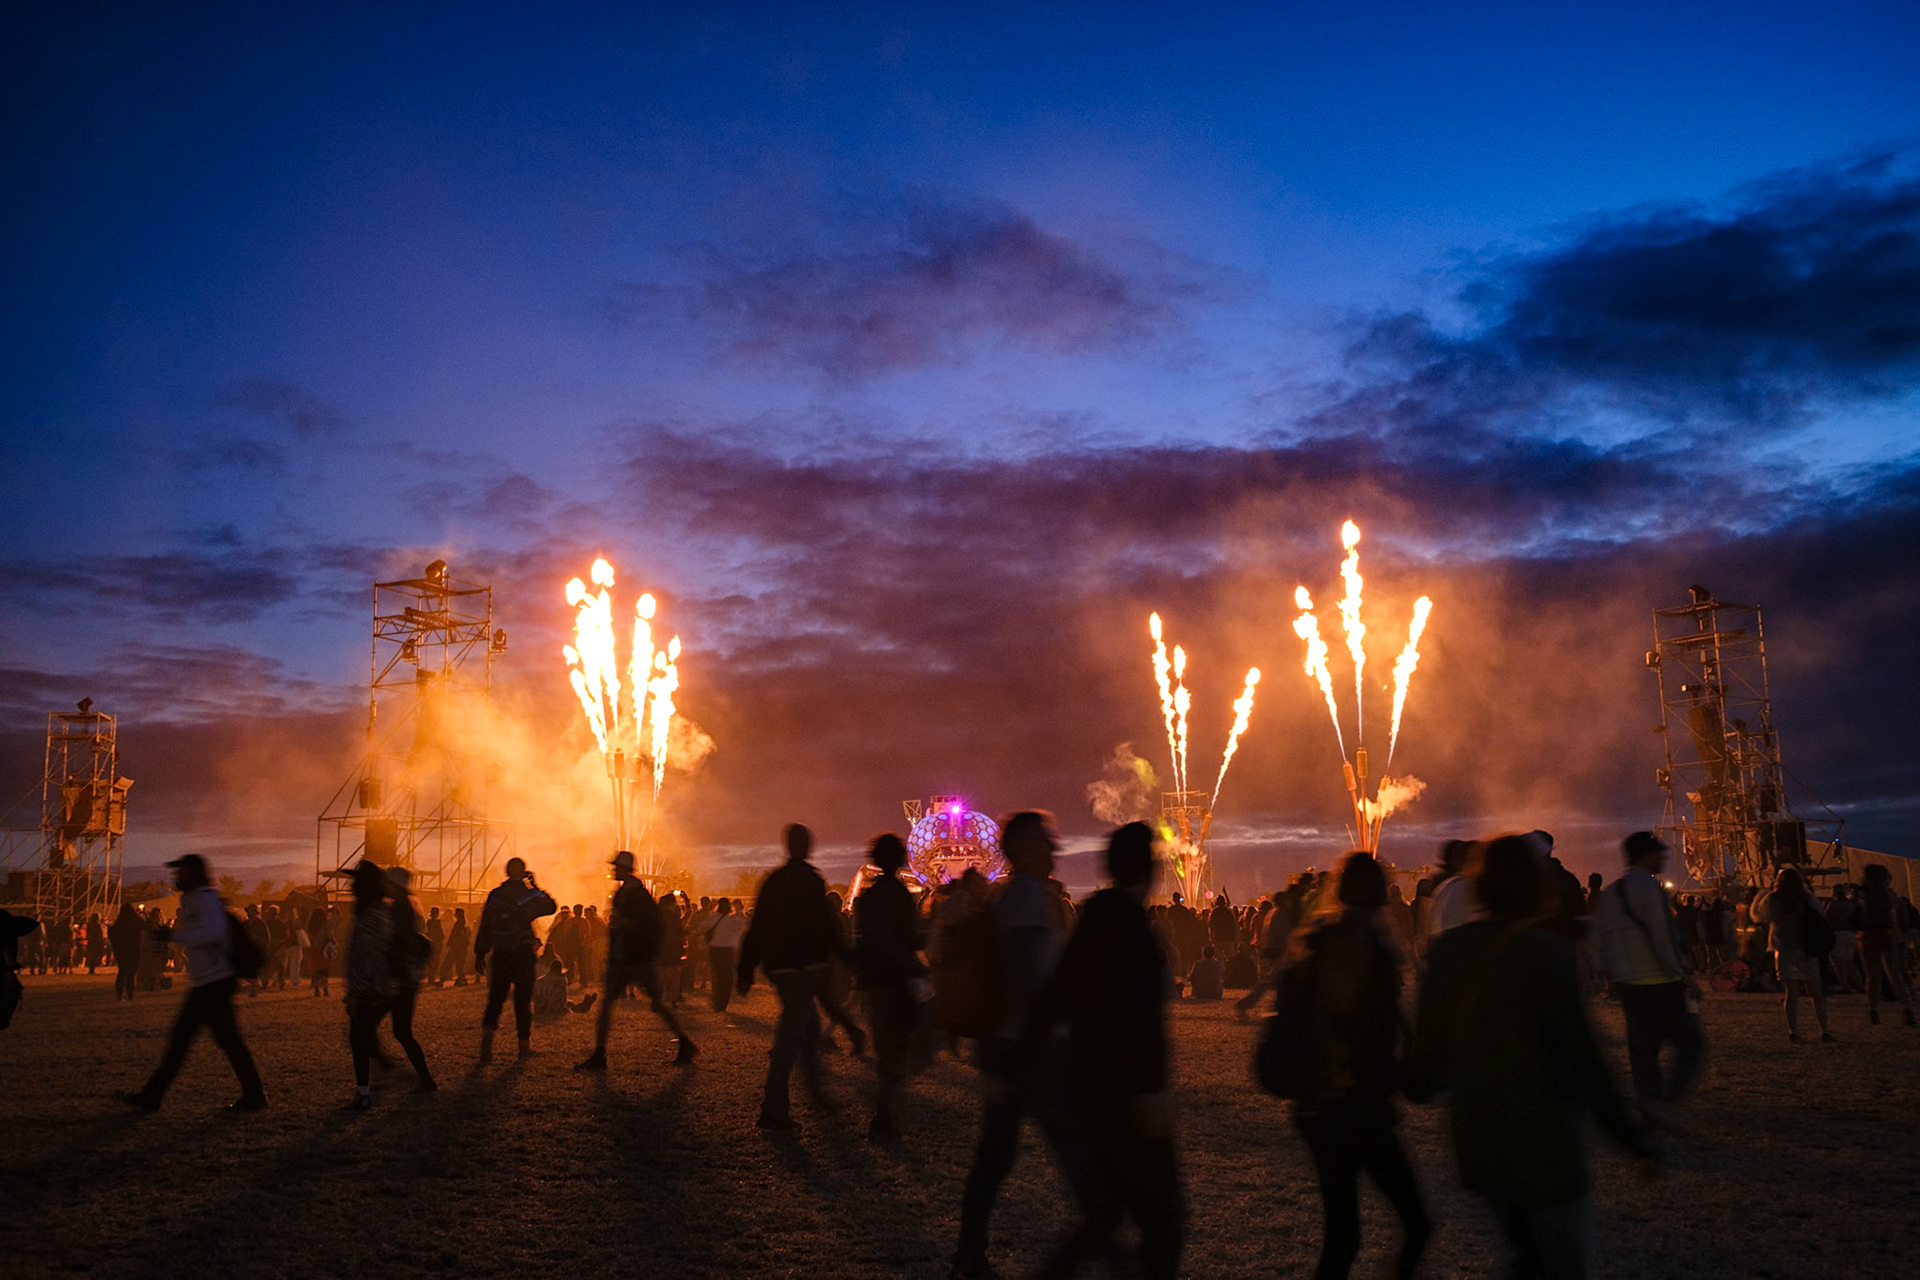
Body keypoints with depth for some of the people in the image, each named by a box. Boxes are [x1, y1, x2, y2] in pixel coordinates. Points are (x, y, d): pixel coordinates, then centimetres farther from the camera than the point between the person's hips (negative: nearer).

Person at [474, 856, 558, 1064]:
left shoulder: (495, 895, 4)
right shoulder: (528, 895, -7)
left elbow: (484, 926, 6)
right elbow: (551, 906, 5)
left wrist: (480, 954, 11)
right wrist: (536, 887, 9)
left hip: (500, 953, 3)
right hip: (523, 953, -3)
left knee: (495, 996, 7)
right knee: (523, 998, 6)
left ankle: (487, 1032, -16)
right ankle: (524, 1044, 13)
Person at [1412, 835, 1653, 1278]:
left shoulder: (1446, 950, -2)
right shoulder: (1546, 952, -16)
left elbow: (1428, 1046, 5)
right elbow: (1582, 1058, -15)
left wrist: (1420, 1084, 26)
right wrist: (1630, 1137, -6)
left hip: (1477, 1144, 6)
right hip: (1543, 1144, -6)